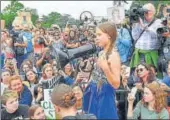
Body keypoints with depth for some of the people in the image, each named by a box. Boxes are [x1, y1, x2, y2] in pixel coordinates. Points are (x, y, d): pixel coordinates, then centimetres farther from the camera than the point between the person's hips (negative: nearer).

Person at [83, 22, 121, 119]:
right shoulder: (102, 53, 7)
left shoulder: (113, 55, -17)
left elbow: (116, 84, -21)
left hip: (105, 97, -8)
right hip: (95, 95, 8)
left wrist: (106, 68, -31)